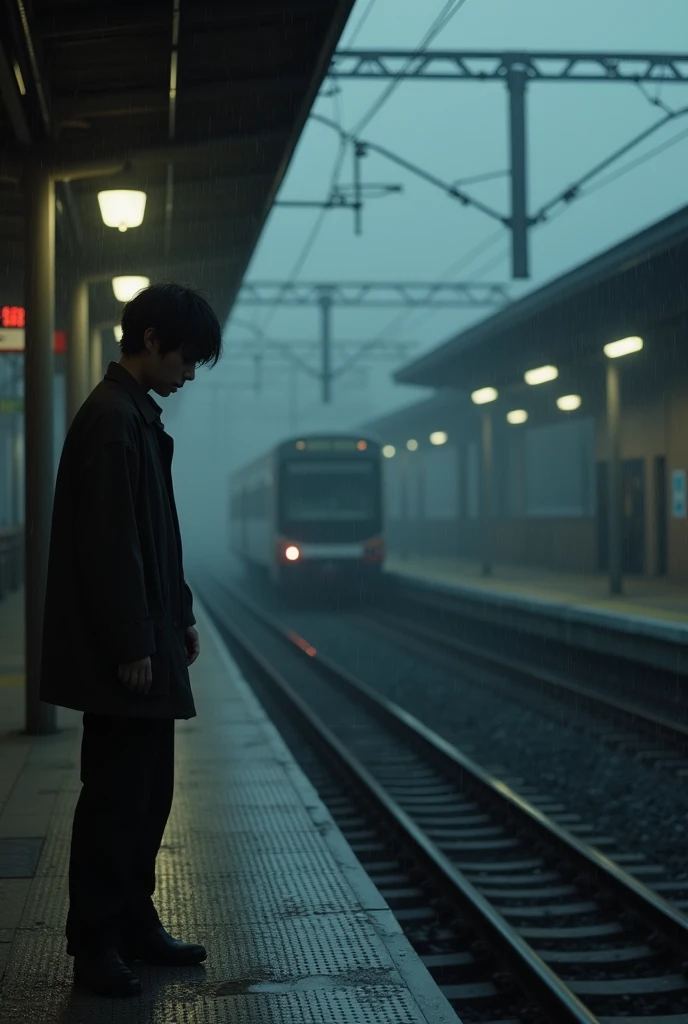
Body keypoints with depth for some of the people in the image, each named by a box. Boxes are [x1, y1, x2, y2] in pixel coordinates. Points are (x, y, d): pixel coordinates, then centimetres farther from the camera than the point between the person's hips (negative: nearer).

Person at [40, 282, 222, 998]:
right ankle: (94, 944, 6)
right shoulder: (111, 420, -15)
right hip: (120, 653, -10)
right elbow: (108, 544, -20)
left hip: (148, 647, 10)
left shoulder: (136, 417, 16)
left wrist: (180, 617, 18)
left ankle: (135, 925, 23)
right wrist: (131, 647, -20)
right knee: (115, 796, -3)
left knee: (148, 792, 14)